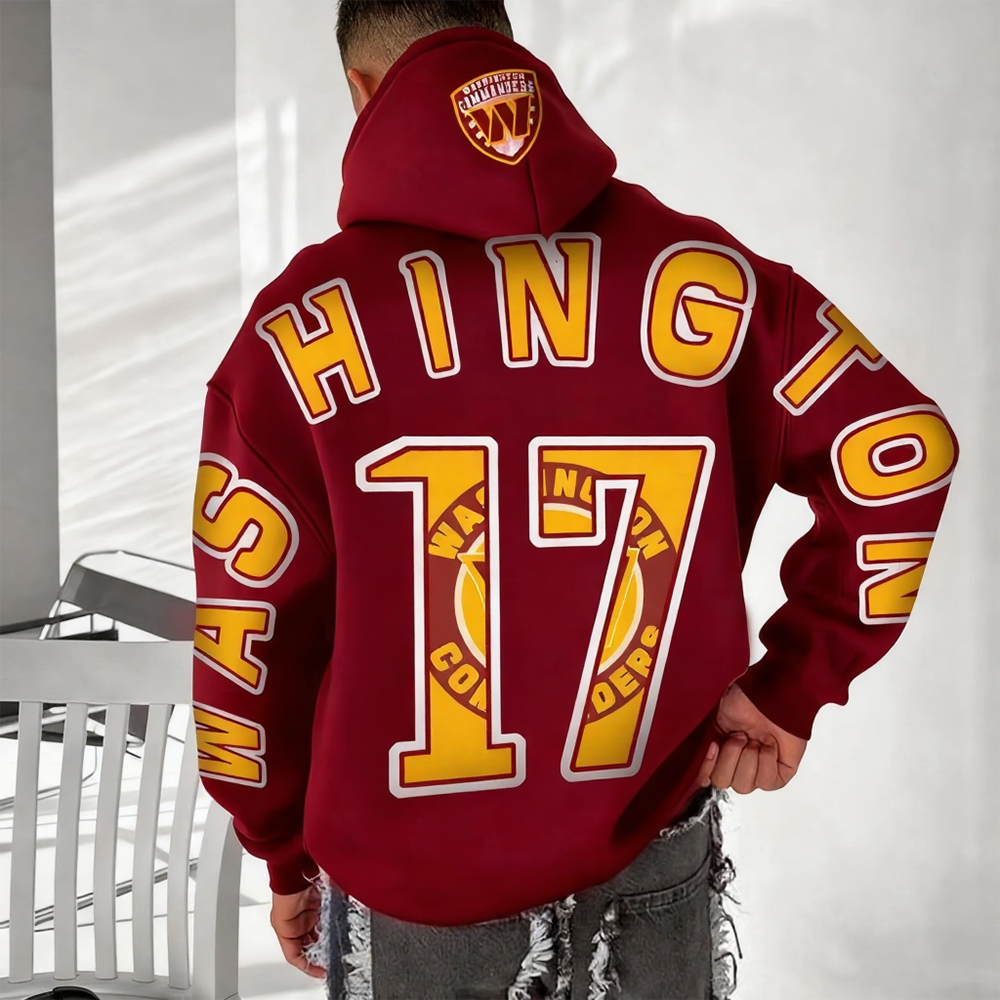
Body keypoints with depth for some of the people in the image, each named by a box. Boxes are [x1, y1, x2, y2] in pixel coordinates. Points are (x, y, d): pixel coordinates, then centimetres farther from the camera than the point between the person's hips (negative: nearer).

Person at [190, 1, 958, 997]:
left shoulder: (303, 324, -14)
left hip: (409, 886, -1)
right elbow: (901, 451, -9)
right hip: (652, 866, 2)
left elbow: (246, 637, -8)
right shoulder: (699, 272, -9)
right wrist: (790, 685, -3)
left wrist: (288, 855, 7)